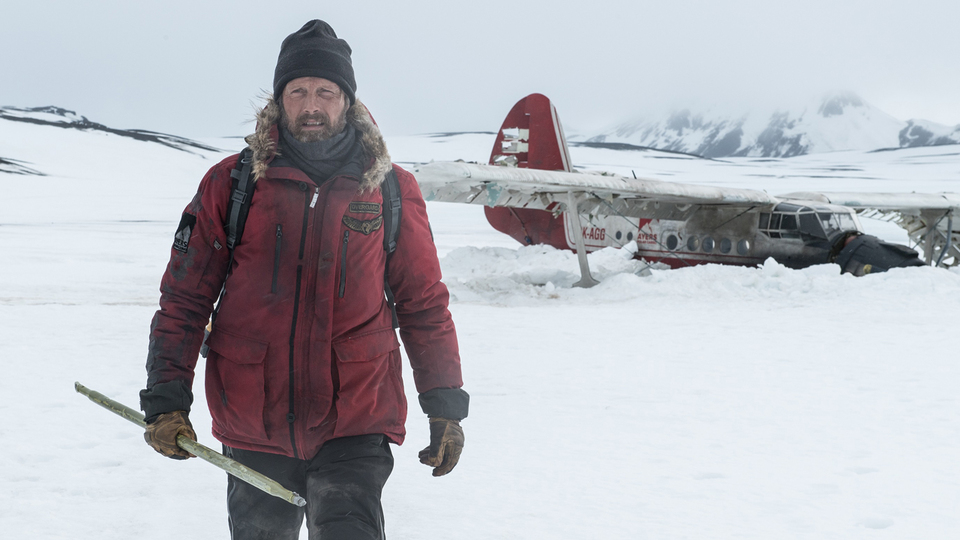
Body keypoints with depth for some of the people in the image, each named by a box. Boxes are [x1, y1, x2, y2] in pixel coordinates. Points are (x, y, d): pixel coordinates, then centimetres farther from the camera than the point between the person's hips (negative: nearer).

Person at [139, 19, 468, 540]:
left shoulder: (391, 190, 2)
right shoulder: (232, 184, 1)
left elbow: (424, 305, 8)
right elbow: (184, 298, 3)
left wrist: (446, 407, 5)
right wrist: (166, 399, -4)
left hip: (356, 424, -1)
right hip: (253, 428, 1)